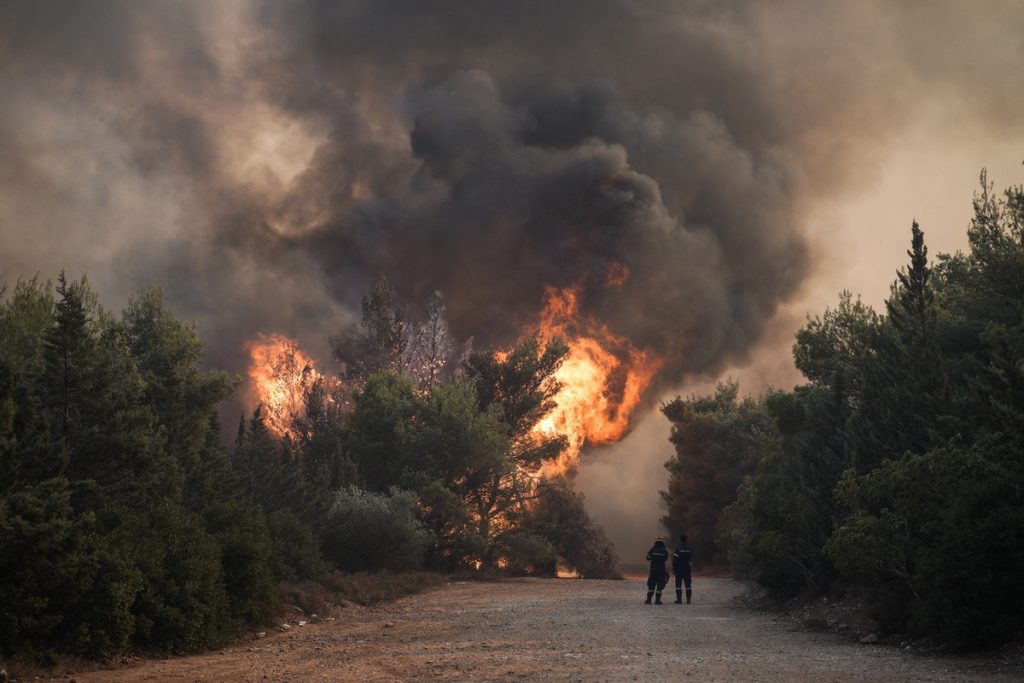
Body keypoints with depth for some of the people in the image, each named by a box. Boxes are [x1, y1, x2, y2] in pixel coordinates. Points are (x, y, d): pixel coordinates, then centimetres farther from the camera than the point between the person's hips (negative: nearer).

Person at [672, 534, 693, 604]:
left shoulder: (677, 548, -8)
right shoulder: (689, 549, 6)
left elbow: (674, 559, -8)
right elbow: (691, 559, 11)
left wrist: (673, 569, -3)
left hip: (679, 569, -4)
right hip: (687, 569, 4)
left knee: (678, 584, -1)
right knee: (688, 584, 6)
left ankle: (679, 599, -4)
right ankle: (688, 599, 4)